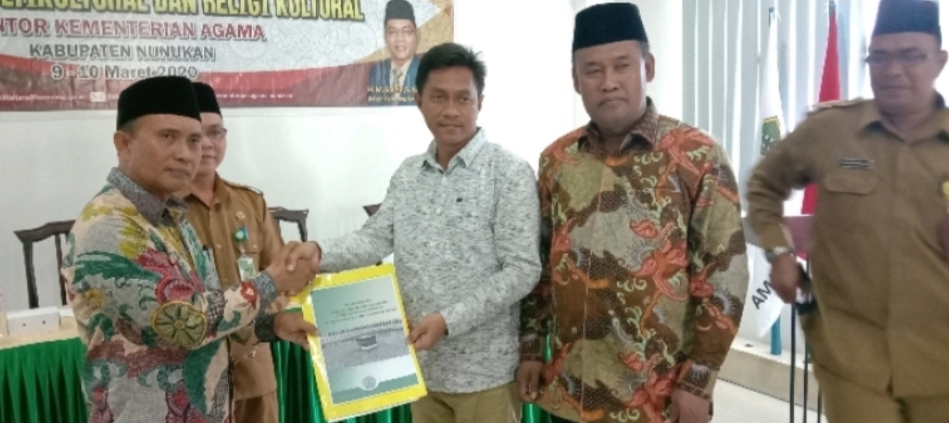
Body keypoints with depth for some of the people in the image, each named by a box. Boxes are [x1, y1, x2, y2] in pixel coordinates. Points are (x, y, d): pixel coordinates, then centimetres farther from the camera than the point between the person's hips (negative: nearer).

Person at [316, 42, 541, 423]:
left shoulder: (510, 173, -11)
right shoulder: (407, 174, 7)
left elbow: (522, 270, -15)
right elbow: (375, 238, 2)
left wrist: (449, 320, -22)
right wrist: (318, 254, -17)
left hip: (485, 371, -5)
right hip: (421, 363, 5)